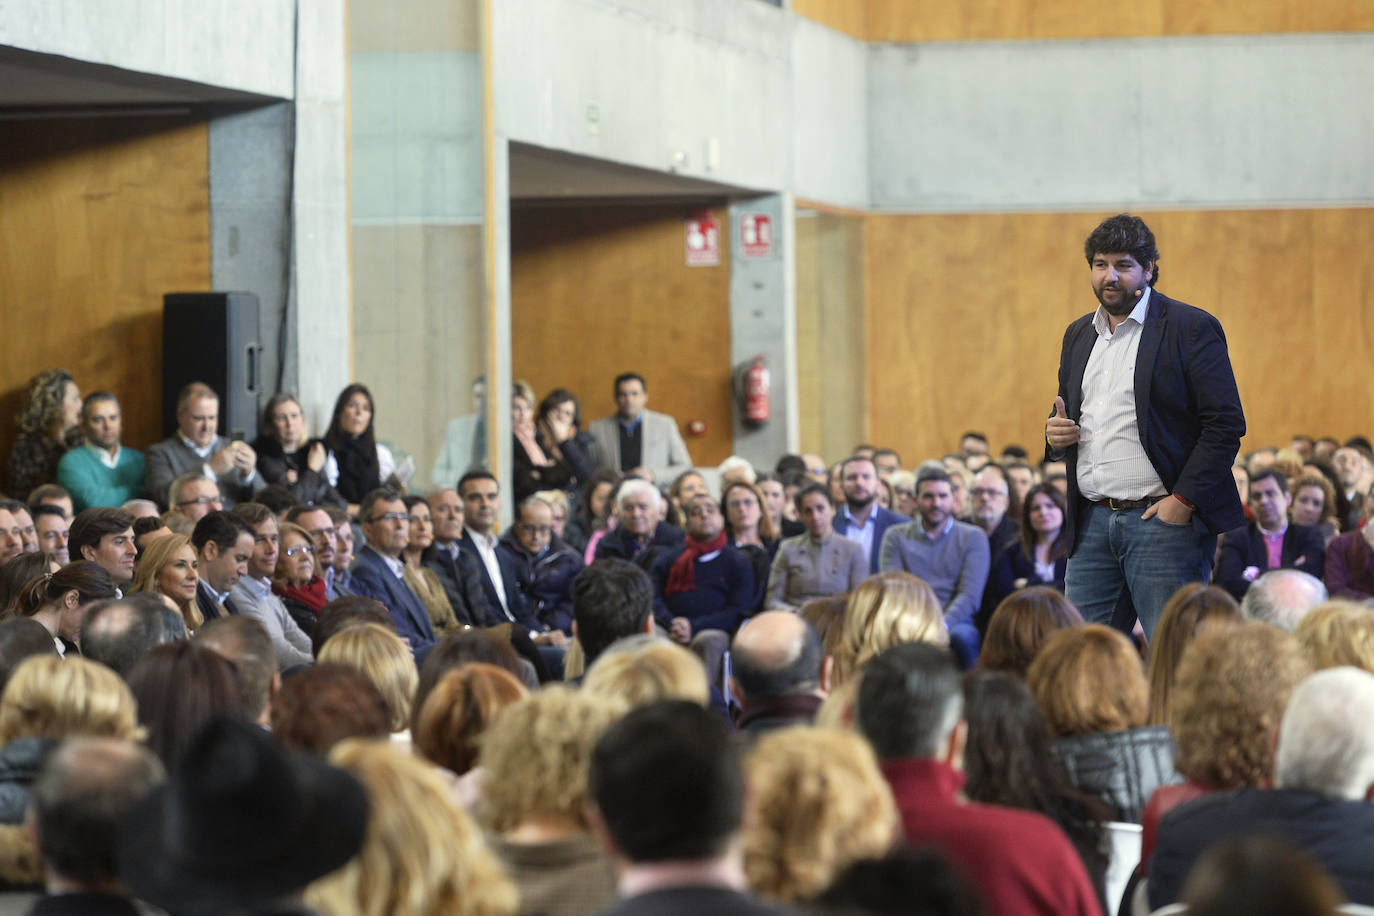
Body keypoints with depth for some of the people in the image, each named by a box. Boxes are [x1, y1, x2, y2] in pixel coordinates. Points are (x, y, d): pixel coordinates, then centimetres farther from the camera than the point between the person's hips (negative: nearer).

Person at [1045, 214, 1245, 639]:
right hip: (1092, 523, 6)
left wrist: (1183, 500, -15)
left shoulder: (1191, 328, -4)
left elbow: (1226, 424, -9)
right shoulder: (1079, 336, 17)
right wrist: (1057, 436, 3)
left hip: (1163, 518, -6)